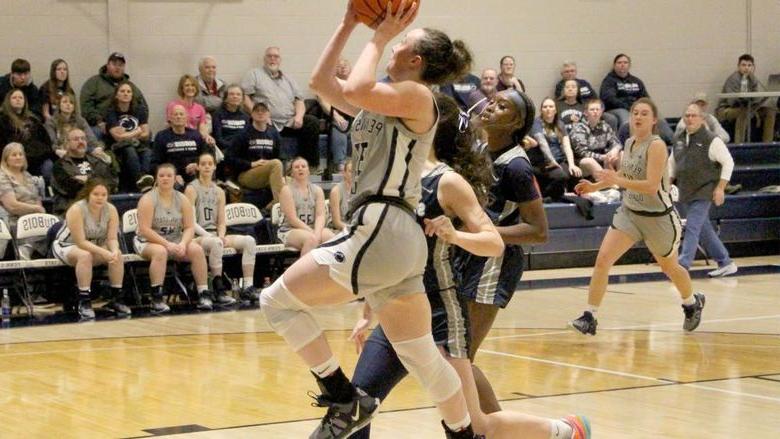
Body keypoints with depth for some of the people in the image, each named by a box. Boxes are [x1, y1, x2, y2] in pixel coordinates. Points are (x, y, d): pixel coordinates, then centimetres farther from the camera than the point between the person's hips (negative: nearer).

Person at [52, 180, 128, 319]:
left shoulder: (111, 210, -12)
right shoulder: (76, 210, -27)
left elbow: (112, 238, -13)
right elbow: (81, 242, -29)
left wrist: (114, 251, -36)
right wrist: (104, 253, -39)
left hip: (95, 246, 5)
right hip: (67, 246, -5)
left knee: (117, 254, -21)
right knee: (85, 255, -37)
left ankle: (116, 299, -11)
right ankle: (84, 303, -33)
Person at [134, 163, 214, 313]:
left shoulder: (182, 200, 2)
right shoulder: (148, 199, -11)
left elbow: (189, 227, -1)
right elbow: (144, 229, -19)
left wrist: (183, 244, -22)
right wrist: (167, 244, -27)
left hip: (175, 241, 4)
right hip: (149, 241, -4)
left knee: (197, 250, -22)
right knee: (160, 252, -38)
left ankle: (204, 294, -19)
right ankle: (156, 299, -37)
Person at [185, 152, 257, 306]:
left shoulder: (219, 192, 15)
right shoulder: (192, 189, -2)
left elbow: (222, 221, 12)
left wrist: (221, 235, -9)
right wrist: (208, 235, -19)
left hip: (215, 235, 6)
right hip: (197, 236, -6)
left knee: (249, 241, -15)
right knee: (215, 243, -40)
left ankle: (248, 287, -20)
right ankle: (219, 291, -33)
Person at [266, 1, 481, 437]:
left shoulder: (417, 96, -5)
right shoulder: (382, 102, 19)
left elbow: (355, 90, -22)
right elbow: (322, 82, 22)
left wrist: (380, 38, -8)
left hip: (381, 230, -10)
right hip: (398, 238, 10)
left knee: (278, 300, -3)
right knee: (422, 354, 13)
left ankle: (346, 400, -3)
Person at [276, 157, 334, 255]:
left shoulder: (317, 190, 12)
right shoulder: (287, 190, -1)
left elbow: (320, 215, 0)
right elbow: (292, 219, -10)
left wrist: (317, 233, -21)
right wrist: (312, 232, -19)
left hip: (314, 229, 4)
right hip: (290, 231, -4)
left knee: (330, 237, -27)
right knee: (311, 238, -36)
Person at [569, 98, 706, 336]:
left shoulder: (656, 145, -19)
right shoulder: (629, 143, 2)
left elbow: (652, 186, -28)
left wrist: (617, 181, -35)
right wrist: (595, 186, 11)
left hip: (658, 218, -5)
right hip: (629, 212, 5)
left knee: (670, 268, 16)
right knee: (602, 260, -13)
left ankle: (692, 302, 47)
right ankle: (590, 318, -9)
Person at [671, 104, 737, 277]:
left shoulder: (711, 140, -10)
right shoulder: (679, 140, 9)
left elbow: (728, 162, -8)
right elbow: (672, 163, 22)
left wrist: (720, 187, -13)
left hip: (703, 193, -7)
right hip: (684, 194, 7)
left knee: (692, 228, -14)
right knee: (704, 230, 12)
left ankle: (682, 266, -16)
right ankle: (725, 262, 23)